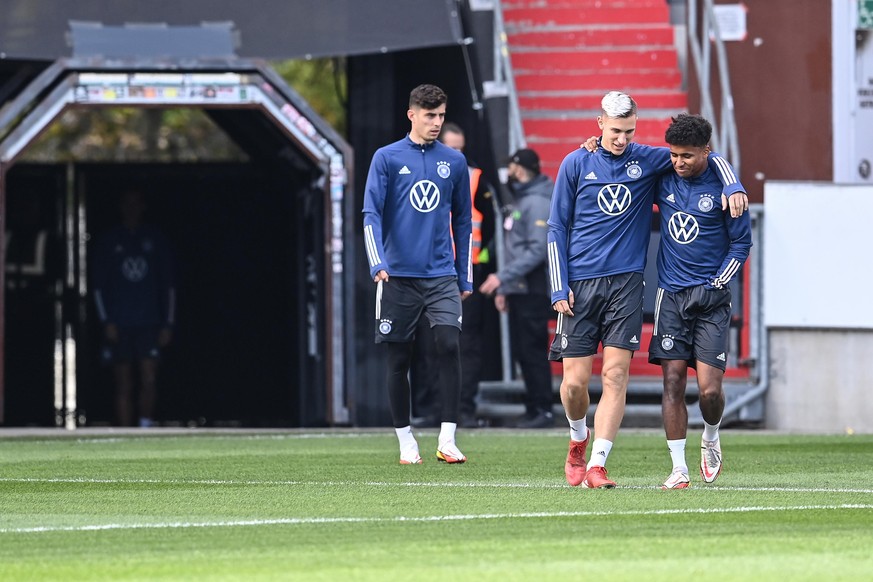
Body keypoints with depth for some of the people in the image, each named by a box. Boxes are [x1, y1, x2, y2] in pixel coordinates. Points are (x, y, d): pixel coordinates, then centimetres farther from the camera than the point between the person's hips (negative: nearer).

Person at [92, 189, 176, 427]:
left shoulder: (156, 240, 7)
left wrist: (168, 324, 3)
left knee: (149, 381, -13)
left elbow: (168, 285, 9)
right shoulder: (108, 242, 6)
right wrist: (106, 321, -5)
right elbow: (99, 285, 5)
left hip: (149, 323, 0)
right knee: (123, 386, 1)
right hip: (119, 325, 0)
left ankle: (145, 425, 0)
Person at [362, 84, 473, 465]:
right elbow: (371, 214, -4)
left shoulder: (454, 161, 9)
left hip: (441, 276, 1)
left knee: (448, 345, -15)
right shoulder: (387, 158, 1)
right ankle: (405, 441, 14)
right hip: (399, 276, -1)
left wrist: (465, 276, 13)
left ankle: (447, 439, -14)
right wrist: (378, 264, -17)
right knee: (398, 360, 2)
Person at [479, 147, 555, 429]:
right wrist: (503, 288, 19)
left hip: (532, 289, -10)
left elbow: (537, 250, -21)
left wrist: (502, 277, -21)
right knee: (521, 352, 10)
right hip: (518, 290, 10)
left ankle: (543, 410, -8)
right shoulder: (520, 201, 18)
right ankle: (533, 408, 13)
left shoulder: (538, 203, -13)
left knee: (533, 350, -10)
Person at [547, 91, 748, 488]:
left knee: (615, 375, -10)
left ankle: (597, 464, -9)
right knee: (575, 380, -3)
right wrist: (559, 288, -1)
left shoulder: (649, 160, 6)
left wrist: (732, 187, -9)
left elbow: (709, 158, 12)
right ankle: (579, 439, 28)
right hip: (580, 284, -1)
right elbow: (557, 228, 6)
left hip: (626, 283, 1)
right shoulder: (576, 164, 3)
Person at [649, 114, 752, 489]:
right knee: (672, 380, -5)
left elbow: (741, 244, 2)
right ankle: (679, 468, 0)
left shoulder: (722, 188, -6)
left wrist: (716, 284, -5)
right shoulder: (663, 179, 4)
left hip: (712, 298, -3)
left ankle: (711, 440, 24)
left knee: (709, 388, -8)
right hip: (671, 293, 3)